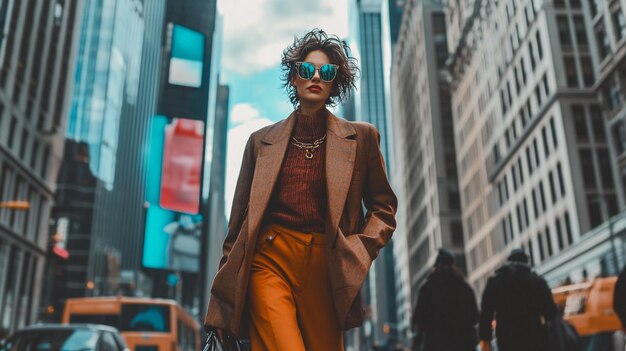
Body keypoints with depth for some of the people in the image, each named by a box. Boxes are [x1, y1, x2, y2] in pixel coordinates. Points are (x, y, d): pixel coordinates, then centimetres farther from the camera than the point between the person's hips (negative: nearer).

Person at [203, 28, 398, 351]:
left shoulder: (360, 138, 11)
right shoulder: (262, 140, 13)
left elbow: (384, 208, 15)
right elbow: (240, 217, 13)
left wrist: (358, 253, -3)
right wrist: (224, 299, 11)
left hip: (326, 269, 1)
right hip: (270, 260, -1)